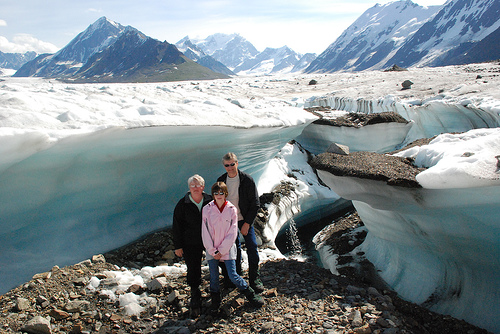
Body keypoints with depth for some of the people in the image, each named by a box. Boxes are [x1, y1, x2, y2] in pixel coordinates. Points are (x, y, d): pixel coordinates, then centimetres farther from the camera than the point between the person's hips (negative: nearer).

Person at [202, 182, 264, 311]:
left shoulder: (232, 209, -5)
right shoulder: (206, 210, -4)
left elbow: (232, 233, -6)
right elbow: (205, 232, -3)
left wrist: (222, 251, -9)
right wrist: (212, 251, -8)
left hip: (227, 249, -1)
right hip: (211, 250, 2)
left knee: (233, 276, -3)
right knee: (213, 277, 8)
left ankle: (250, 294, 17)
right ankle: (215, 300, 30)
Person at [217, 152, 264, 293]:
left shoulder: (247, 180, -14)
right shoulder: (221, 181, -3)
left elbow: (255, 203, -11)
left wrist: (247, 223, -14)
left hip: (245, 220, -3)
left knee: (252, 248, -6)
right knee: (233, 249, 12)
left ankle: (255, 279, 7)